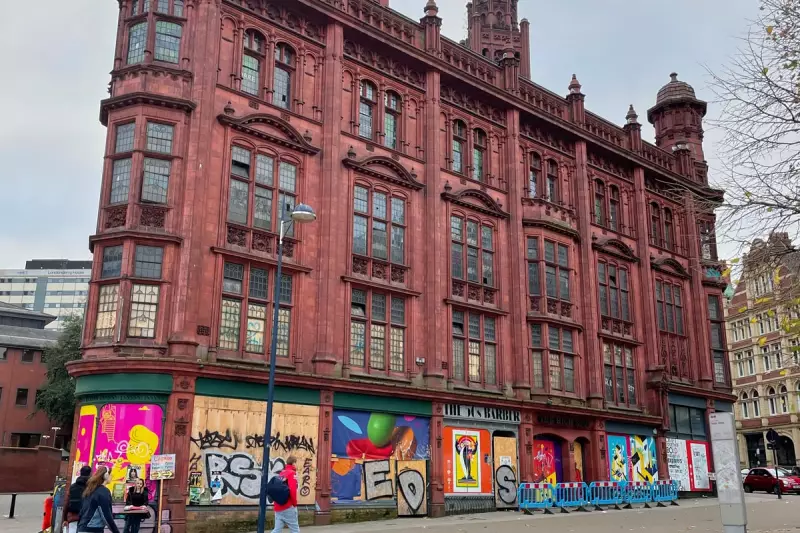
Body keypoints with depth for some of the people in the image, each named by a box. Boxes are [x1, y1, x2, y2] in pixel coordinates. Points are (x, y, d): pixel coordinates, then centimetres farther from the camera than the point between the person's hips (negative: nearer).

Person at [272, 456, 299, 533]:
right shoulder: (292, 473, -9)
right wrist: (295, 503, -8)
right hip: (288, 507, -7)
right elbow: (292, 490, -20)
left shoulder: (281, 473, 15)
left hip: (278, 506, 7)